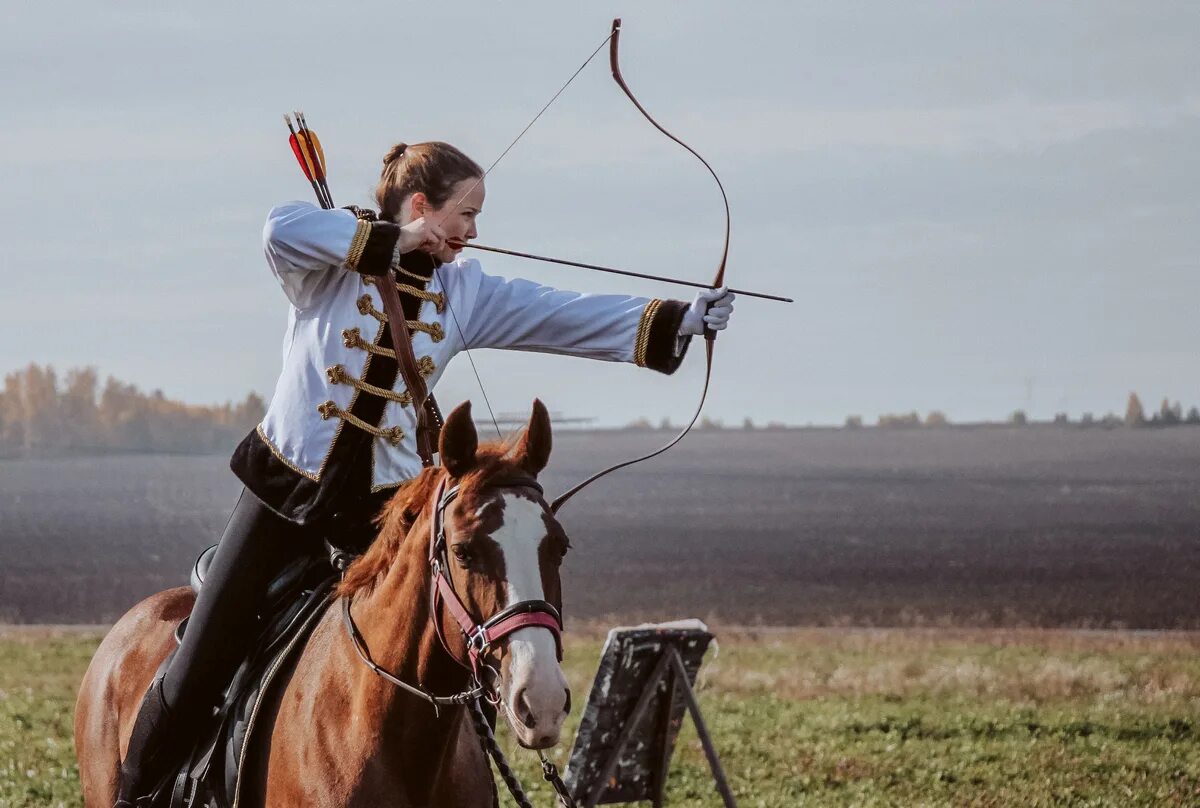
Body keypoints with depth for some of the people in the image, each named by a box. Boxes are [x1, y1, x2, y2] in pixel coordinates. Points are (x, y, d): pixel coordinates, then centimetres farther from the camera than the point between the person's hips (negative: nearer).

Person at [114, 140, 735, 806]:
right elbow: (282, 227, -28)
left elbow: (566, 316, -1)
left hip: (383, 502, 4)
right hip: (285, 485, -4)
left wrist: (679, 320, -9)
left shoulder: (463, 290, 6)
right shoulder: (334, 260, -6)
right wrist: (389, 239, -24)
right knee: (198, 672, -1)